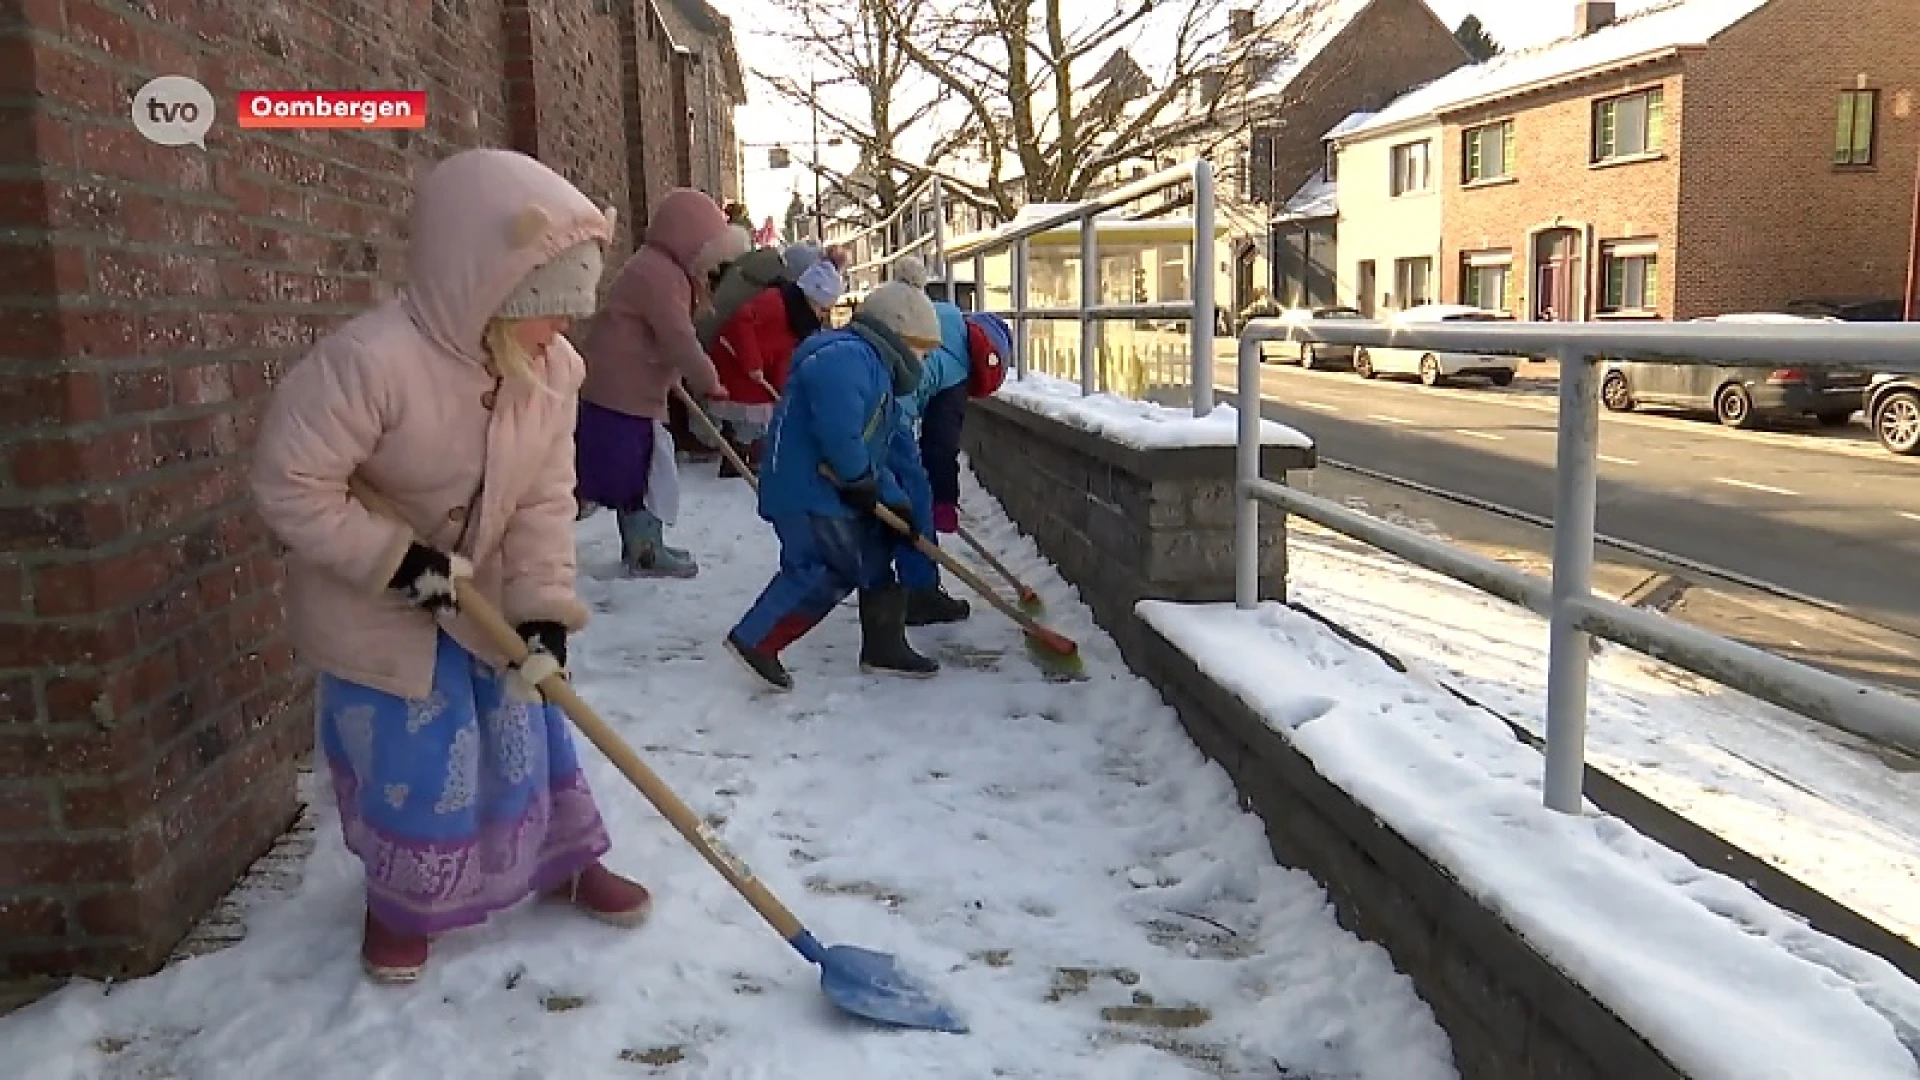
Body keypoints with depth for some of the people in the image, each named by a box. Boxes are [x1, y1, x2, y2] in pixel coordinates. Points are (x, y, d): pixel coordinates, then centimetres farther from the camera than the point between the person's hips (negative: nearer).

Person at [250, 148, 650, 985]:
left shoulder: (552, 369, -13)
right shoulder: (373, 360, -33)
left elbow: (546, 500, -9)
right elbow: (290, 485, -27)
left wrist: (543, 611, -17)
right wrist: (399, 561, -26)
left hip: (484, 592, 5)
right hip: (374, 603, -5)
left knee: (527, 725, 13)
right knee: (410, 758, 3)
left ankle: (567, 860, 35)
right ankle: (401, 900, 29)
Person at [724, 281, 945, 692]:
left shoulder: (877, 373, 21)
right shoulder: (852, 355, -15)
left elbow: (880, 452, 20)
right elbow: (834, 416, -35)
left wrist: (896, 502, 8)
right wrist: (859, 478, -26)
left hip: (830, 491, 11)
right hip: (806, 489, -11)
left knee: (876, 558, 14)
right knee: (828, 570, -15)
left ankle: (884, 647, 21)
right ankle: (754, 640, -7)